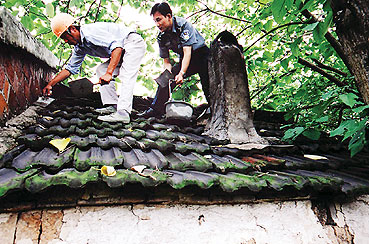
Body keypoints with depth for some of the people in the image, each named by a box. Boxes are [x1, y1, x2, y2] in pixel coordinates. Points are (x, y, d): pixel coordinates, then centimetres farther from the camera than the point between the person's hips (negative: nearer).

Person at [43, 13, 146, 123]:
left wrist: (109, 73, -39)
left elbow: (117, 46, -33)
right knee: (101, 70, 8)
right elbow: (70, 68, 16)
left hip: (134, 43, -10)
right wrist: (50, 84, 10)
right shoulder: (79, 47, 8)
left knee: (126, 77, -25)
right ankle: (112, 106, 0)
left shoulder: (90, 32, -23)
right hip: (124, 51, 10)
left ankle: (123, 113, -32)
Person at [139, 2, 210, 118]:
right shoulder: (162, 37, -5)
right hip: (185, 60, 6)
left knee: (208, 85, -25)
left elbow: (187, 52, -31)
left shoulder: (183, 24, -23)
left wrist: (181, 74, -41)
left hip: (201, 54, -5)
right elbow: (166, 61, -1)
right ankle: (155, 110, -2)